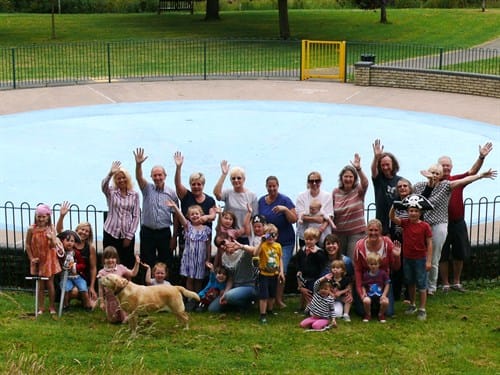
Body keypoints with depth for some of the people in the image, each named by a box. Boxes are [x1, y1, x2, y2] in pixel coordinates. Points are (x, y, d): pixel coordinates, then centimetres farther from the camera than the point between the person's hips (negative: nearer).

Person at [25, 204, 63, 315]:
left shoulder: (51, 229, -10)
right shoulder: (32, 229, -9)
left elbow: (54, 245, -14)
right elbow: (27, 245, -1)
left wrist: (51, 238, -35)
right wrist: (31, 258, -6)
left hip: (49, 259, -1)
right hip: (38, 260, 1)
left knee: (50, 283, 8)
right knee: (40, 285, 9)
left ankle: (52, 307, 20)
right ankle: (41, 308, 19)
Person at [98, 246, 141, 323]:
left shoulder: (120, 268, -5)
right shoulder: (102, 272, -8)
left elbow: (133, 273, -3)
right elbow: (101, 289, -4)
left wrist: (137, 264, -17)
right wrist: (101, 302, -4)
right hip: (110, 299, 0)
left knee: (124, 318, 6)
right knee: (112, 319, 12)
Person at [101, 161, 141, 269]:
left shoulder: (134, 195, 4)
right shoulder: (111, 192, 2)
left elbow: (136, 216, 2)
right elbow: (103, 185, -21)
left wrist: (129, 236, -4)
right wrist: (110, 173, -41)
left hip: (127, 235, 1)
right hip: (111, 233, -1)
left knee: (128, 265, 4)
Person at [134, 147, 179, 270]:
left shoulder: (172, 193, 0)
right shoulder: (147, 189, 1)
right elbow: (139, 178, -19)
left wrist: (174, 237, -1)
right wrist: (138, 164, -39)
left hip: (164, 233, 0)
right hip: (147, 232, 0)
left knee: (166, 264, 6)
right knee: (147, 264, 5)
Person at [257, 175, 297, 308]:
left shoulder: (285, 200, -6)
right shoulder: (261, 201, 7)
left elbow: (294, 220, -11)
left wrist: (285, 209, -26)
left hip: (285, 242, -3)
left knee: (281, 270, -7)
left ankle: (279, 299, 5)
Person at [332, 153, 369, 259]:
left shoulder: (358, 191, -2)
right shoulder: (335, 192, 4)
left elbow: (365, 183, -25)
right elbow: (331, 212, 10)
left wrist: (358, 169, -40)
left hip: (357, 232, -3)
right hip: (339, 232, 3)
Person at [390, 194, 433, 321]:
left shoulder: (425, 226, -12)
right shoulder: (405, 223, -2)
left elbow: (429, 244, -10)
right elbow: (392, 217, -16)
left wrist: (428, 261, -13)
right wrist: (394, 207, -34)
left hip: (420, 259, -4)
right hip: (407, 258, 4)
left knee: (421, 284, 1)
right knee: (410, 283, 18)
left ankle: (422, 309, 8)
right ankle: (412, 305, 33)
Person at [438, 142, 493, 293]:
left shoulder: (457, 180, -1)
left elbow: (472, 171, -11)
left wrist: (481, 157, -27)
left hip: (458, 223, 4)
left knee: (459, 255, 13)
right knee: (443, 256, 7)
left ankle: (456, 282, 29)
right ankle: (445, 285, 20)